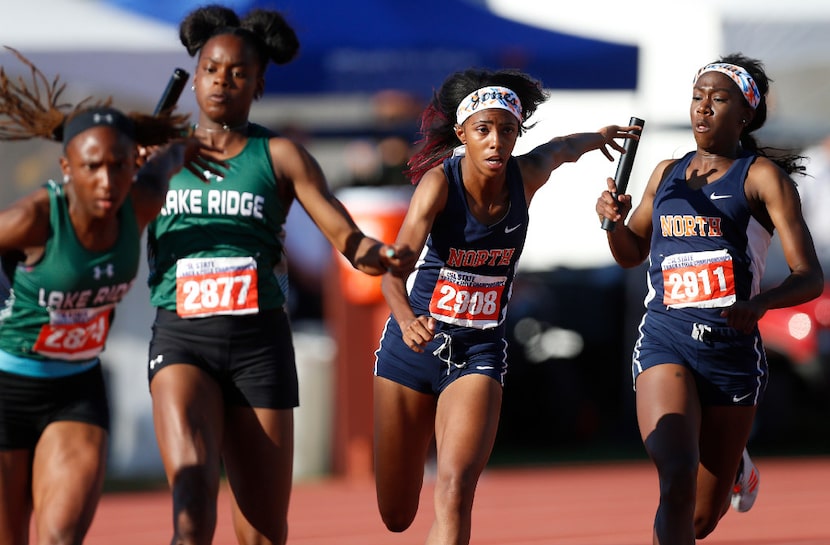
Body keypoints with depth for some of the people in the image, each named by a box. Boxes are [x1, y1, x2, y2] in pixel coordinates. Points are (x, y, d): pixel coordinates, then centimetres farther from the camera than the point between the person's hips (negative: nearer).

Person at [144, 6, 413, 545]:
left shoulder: (280, 156, 7)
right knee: (192, 485, -27)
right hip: (182, 338, 0)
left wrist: (380, 255, -24)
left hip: (259, 342, 1)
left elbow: (345, 234, -2)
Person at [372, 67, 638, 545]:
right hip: (413, 344, -1)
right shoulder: (439, 181, -19)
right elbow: (396, 264, -33)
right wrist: (407, 320, -53)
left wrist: (599, 137, 39)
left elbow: (561, 150, 17)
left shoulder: (527, 175, -9)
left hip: (480, 351, 1)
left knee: (455, 491, -23)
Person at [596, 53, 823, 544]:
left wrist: (760, 303, -29)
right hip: (665, 341, 2)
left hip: (732, 349, -2)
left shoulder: (762, 176, -2)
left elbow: (809, 277, -9)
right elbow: (633, 253, 27)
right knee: (677, 479, -25)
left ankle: (735, 464, 47)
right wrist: (614, 221, 4)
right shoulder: (667, 174, 12)